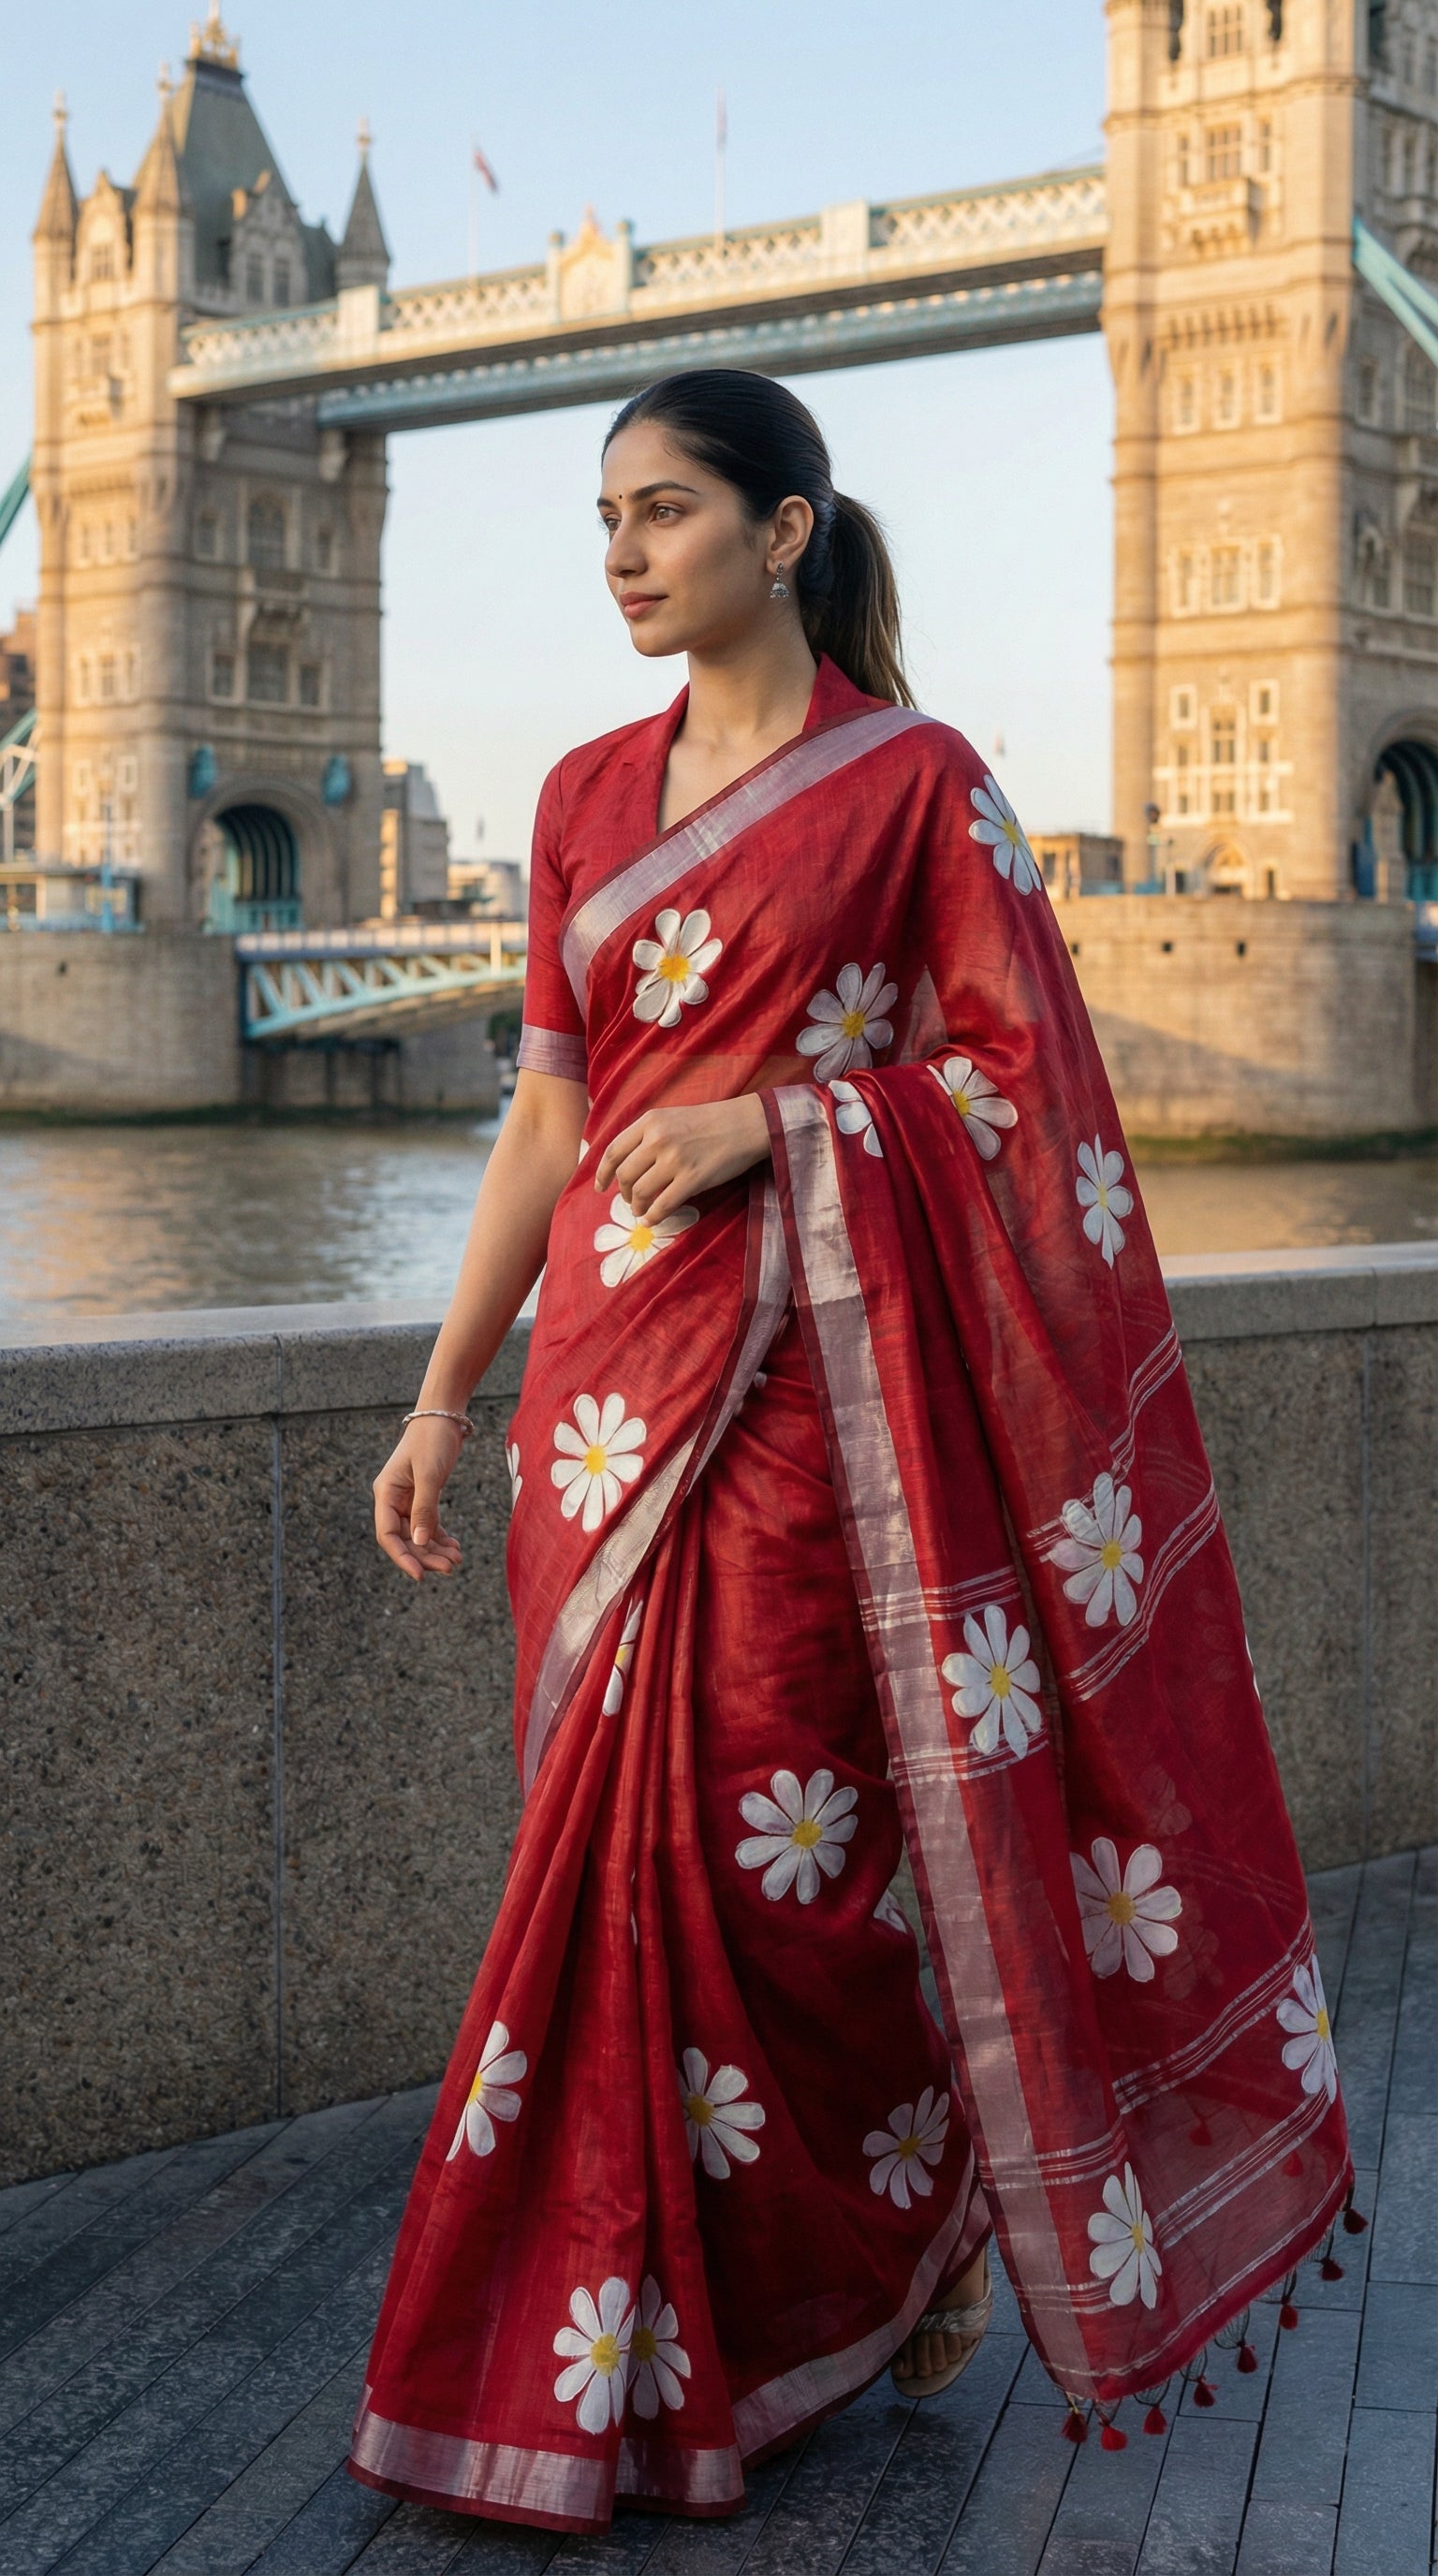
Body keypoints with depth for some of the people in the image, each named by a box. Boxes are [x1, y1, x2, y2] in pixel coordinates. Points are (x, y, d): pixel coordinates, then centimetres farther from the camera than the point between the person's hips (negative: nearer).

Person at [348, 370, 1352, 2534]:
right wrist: (444, 1397, 9)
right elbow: (546, 1119, 13)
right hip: (614, 1362, 5)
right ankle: (658, 2315, 21)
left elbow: (1018, 1083, -3)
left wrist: (778, 1115, -16)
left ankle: (902, 2219, 21)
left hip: (809, 1369, -5)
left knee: (775, 1832, -4)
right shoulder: (590, 797, 13)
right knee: (621, 1839, 6)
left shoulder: (914, 781, -1)